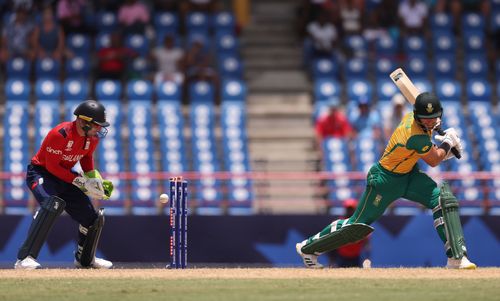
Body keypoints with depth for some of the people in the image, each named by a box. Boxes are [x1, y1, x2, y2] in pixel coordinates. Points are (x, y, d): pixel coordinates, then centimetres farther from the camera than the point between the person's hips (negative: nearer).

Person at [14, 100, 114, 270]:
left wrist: (95, 178, -3)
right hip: (41, 172, -8)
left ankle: (85, 259, 38)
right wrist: (80, 181, -27)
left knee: (92, 217, 8)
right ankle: (25, 258, -43)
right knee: (53, 204, -39)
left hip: (65, 177, 8)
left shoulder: (92, 138, -5)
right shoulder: (60, 134, -29)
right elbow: (51, 166, -25)